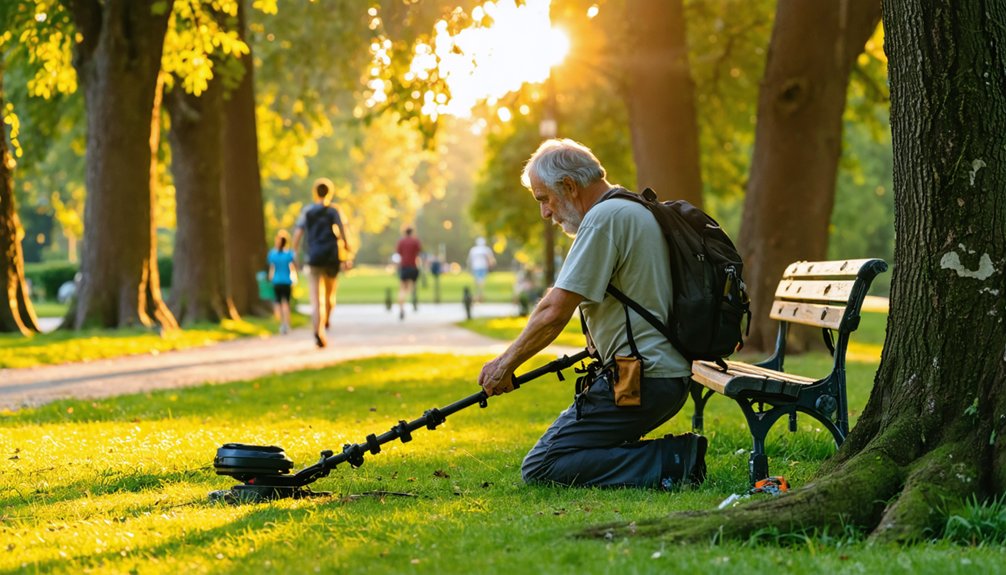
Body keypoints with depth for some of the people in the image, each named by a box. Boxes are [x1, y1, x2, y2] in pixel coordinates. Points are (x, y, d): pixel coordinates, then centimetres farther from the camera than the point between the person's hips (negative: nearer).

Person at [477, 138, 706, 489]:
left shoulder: (604, 218, -13)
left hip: (638, 381, -10)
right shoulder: (638, 211, 18)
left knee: (539, 469, -10)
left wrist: (506, 364, -5)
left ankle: (667, 464, -14)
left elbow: (554, 312, -17)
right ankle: (677, 456, 6)